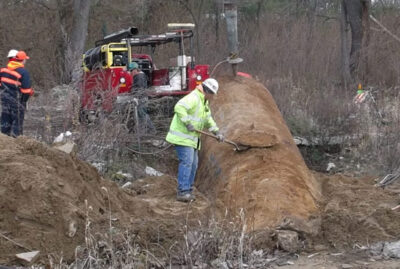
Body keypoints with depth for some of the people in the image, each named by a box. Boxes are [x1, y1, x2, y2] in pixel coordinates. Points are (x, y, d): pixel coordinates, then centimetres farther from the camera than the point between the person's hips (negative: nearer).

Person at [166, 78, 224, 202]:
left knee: (193, 164, 11)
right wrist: (187, 123, -30)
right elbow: (179, 107, -32)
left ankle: (187, 191, 18)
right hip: (182, 136, -11)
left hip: (192, 138, 11)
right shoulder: (193, 98, -17)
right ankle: (182, 192, -18)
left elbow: (208, 118, 28)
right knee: (186, 162, -16)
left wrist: (217, 132, 20)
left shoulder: (204, 101, 18)